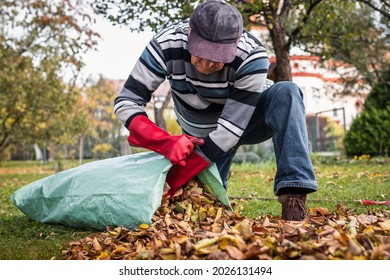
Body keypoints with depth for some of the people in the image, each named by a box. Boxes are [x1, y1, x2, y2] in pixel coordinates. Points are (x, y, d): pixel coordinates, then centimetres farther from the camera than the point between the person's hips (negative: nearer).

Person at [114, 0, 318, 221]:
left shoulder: (252, 57, -35)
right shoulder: (166, 45, -29)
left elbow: (231, 128, -36)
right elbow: (126, 102, -26)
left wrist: (175, 180, -39)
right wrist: (166, 142, -44)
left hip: (244, 117, -1)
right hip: (200, 133, 2)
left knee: (286, 93, -32)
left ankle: (293, 195, -34)